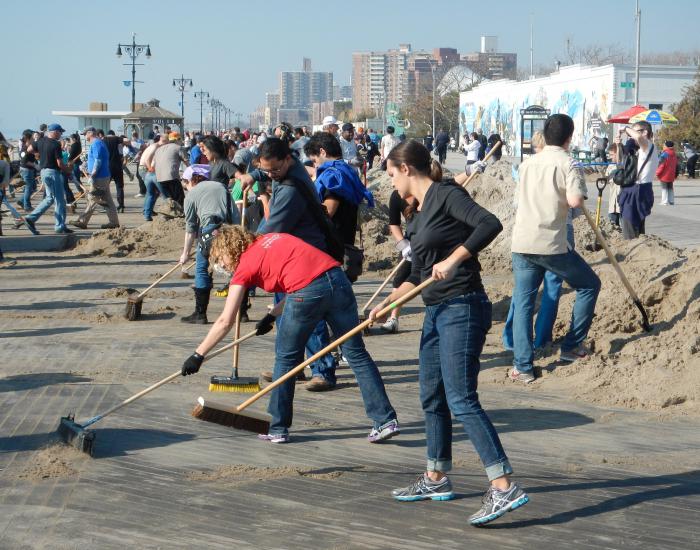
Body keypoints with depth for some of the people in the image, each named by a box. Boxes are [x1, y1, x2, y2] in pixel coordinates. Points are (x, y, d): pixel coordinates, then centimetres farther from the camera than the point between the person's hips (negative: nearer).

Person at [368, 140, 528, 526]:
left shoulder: (445, 195, -9)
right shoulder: (422, 211, 18)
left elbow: (490, 223, -24)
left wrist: (453, 259, -26)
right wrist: (388, 303, 21)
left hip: (462, 309, -10)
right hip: (436, 312, 10)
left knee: (461, 399, -16)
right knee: (432, 398, 17)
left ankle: (505, 487, -20)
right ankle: (436, 479, 30)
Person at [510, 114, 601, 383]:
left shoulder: (527, 163, 12)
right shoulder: (568, 165, -6)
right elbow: (574, 200, -20)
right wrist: (579, 189, 0)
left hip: (521, 243, 5)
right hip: (551, 244, -5)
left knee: (523, 302, 8)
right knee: (589, 285, 15)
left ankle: (523, 366, 1)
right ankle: (572, 347, 16)